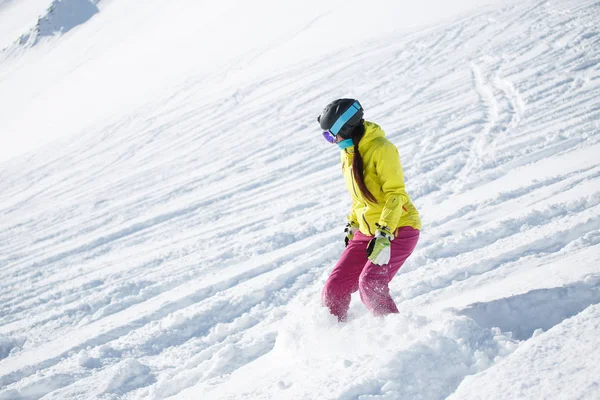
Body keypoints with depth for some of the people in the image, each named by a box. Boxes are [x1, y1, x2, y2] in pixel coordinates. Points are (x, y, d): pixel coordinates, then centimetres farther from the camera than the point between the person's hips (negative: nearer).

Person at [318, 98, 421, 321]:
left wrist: (384, 234, -30)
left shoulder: (381, 149, -18)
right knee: (335, 288, 2)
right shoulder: (349, 151, 8)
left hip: (398, 230, -8)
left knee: (370, 284, -26)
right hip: (367, 231, 8)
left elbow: (396, 195, -22)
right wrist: (352, 224, 26)